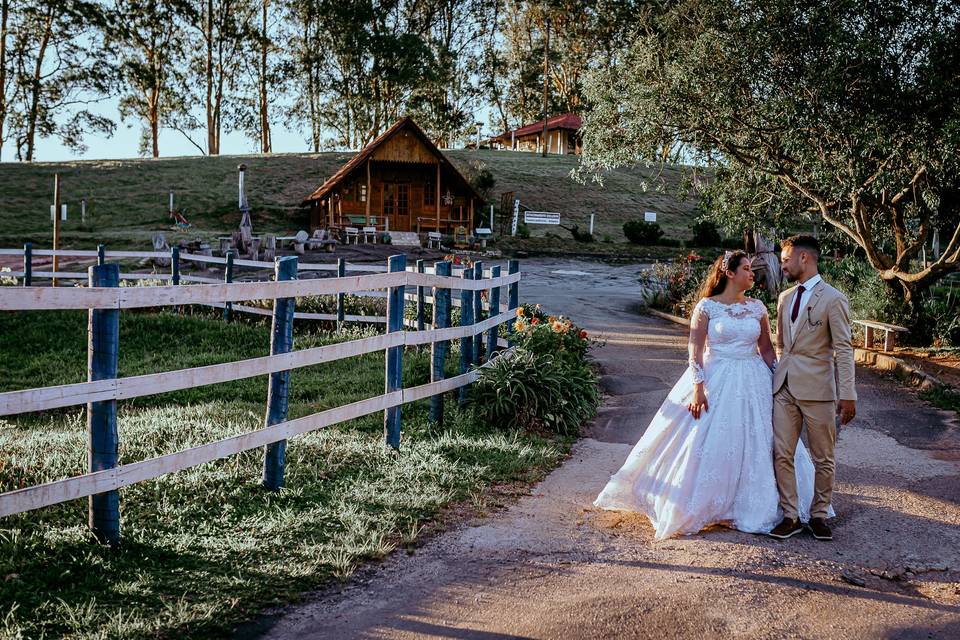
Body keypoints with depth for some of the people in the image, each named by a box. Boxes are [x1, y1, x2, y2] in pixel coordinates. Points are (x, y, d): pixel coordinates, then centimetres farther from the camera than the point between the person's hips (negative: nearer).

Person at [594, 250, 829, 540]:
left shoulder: (757, 307, 6)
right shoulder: (707, 306, -6)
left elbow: (767, 349, 11)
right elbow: (695, 350, -9)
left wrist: (778, 382, 5)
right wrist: (698, 388, -17)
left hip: (753, 383, 4)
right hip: (715, 382, -4)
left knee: (754, 446, 7)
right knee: (708, 445, -1)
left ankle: (749, 507, 21)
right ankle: (701, 507, 13)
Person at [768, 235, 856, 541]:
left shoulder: (833, 299, -8)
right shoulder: (785, 298, 12)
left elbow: (843, 350, -10)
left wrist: (847, 395, -14)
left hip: (817, 389, -6)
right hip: (784, 387, 6)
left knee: (823, 458, 7)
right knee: (782, 455, 4)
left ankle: (819, 515, 21)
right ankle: (790, 516, 13)